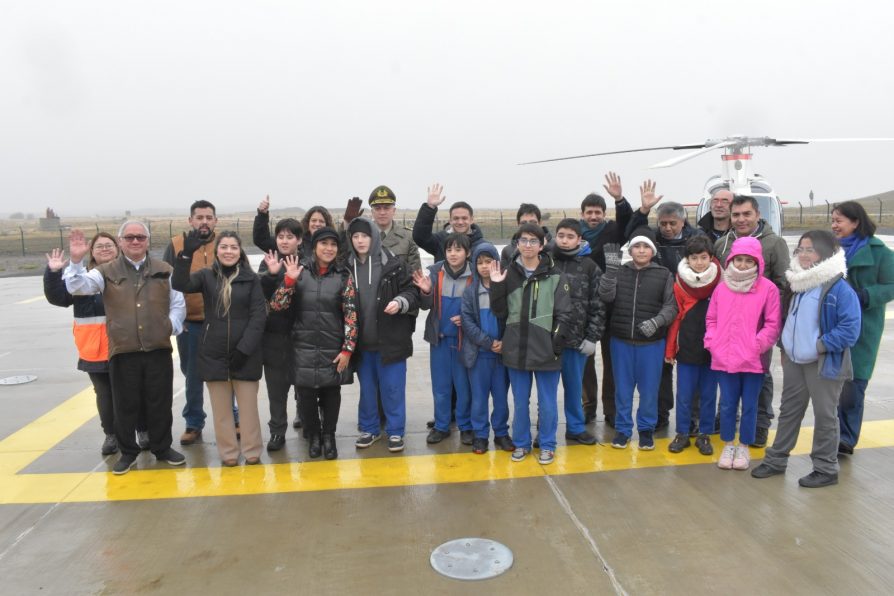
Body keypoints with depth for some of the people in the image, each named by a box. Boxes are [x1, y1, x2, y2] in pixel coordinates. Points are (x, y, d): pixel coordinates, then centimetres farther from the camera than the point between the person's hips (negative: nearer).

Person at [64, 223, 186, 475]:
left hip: (159, 349, 1)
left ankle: (162, 447, 26)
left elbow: (178, 303, 11)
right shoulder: (106, 272, 5)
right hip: (123, 352, -1)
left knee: (160, 403, 9)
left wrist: (172, 326, -2)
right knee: (125, 405, 8)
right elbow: (78, 287, -9)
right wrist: (76, 261, -22)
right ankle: (127, 452, 25)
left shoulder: (164, 270, 8)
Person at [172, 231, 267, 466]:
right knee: (221, 408, 8)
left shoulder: (251, 278, 1)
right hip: (214, 353, 1)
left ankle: (252, 451, 17)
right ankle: (228, 453, 20)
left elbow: (259, 315, -4)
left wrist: (244, 348, -11)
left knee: (248, 406, 5)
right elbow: (180, 285, -14)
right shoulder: (206, 276, 4)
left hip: (245, 354, -1)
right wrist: (186, 254, -26)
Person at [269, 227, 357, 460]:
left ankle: (329, 436, 28)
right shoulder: (300, 271, -1)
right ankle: (313, 436, 28)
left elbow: (351, 315, -4)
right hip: (304, 347, 0)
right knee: (306, 393, 6)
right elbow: (276, 305, -6)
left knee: (331, 391, 9)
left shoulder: (344, 276, -2)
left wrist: (347, 349, -9)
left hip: (333, 348, 0)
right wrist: (289, 279, -19)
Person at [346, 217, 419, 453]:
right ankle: (368, 429, 31)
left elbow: (412, 291, -2)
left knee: (392, 387, 6)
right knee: (366, 388, 16)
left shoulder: (393, 264, -9)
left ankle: (395, 431, 20)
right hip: (361, 342, 3)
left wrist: (400, 302, -22)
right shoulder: (347, 267, 1)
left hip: (390, 339, -3)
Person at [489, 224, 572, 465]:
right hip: (516, 349, 2)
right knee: (520, 402, 14)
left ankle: (547, 445, 25)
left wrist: (556, 344, -10)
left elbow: (564, 315, -4)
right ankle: (521, 443, 29)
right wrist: (496, 287, -9)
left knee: (547, 403, 9)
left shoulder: (555, 277, -3)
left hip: (546, 350, -2)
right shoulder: (508, 274, 4)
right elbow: (500, 312, 4)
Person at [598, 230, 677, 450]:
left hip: (652, 342, -1)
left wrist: (657, 321, -21)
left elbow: (671, 306, -3)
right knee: (623, 388, 10)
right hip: (621, 340, 1)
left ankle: (646, 429, 26)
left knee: (649, 388, 9)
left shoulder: (664, 275, 1)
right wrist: (610, 270, -19)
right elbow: (606, 296, -9)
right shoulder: (619, 271, 3)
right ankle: (622, 428, 24)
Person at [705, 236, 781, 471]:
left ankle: (744, 448, 25)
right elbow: (711, 319, 11)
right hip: (724, 359, 3)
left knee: (749, 406, 10)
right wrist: (712, 342, 0)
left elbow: (773, 324, -5)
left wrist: (758, 345, -12)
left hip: (753, 361, -2)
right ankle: (728, 446, 27)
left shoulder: (768, 289, -5)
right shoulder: (722, 287, 5)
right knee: (727, 405, 12)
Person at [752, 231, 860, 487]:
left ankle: (826, 469, 20)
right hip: (794, 360, 7)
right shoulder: (797, 283, 7)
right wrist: (785, 348, 11)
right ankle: (776, 459, 28)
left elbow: (850, 329, -20)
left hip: (824, 364, -7)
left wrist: (820, 347, -21)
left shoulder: (840, 288, -17)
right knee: (788, 410, 16)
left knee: (824, 415, 6)